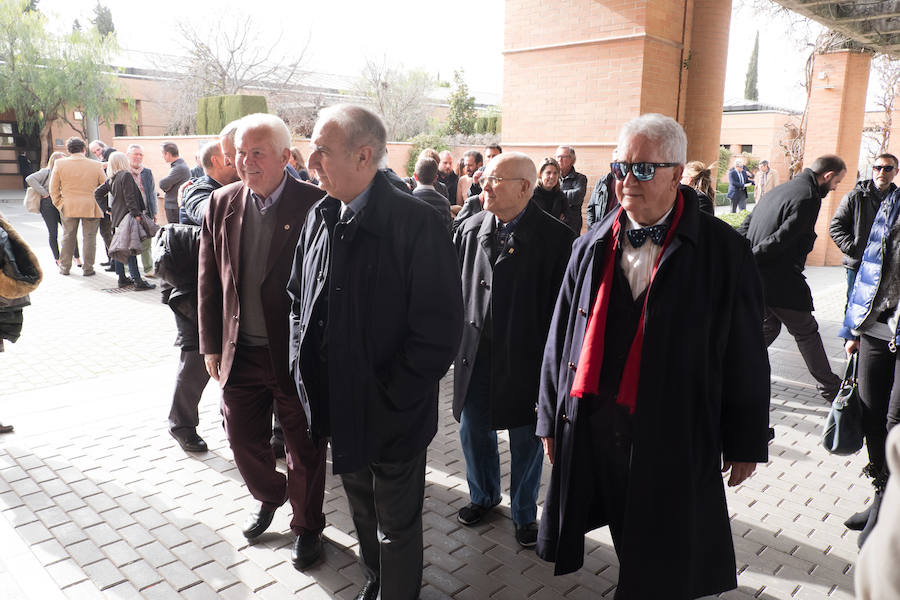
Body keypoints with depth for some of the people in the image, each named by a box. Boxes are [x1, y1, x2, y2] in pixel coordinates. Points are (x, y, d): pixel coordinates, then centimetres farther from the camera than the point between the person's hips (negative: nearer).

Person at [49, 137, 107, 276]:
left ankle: (64, 267, 20)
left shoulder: (59, 164, -2)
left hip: (68, 207, 2)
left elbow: (53, 188, 2)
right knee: (89, 237, 5)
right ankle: (87, 269, 8)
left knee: (68, 237, 13)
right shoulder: (96, 165, -6)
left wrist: (59, 204, 11)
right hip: (91, 208, -2)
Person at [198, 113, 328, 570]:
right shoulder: (222, 203, 2)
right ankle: (269, 496, 50)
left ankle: (307, 527, 36)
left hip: (299, 353, -4)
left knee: (304, 448, 12)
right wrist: (211, 345, 7)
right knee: (243, 439, 19)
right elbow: (209, 279, 7)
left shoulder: (315, 205, -13)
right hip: (240, 352, 5)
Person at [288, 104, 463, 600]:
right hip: (337, 405, 7)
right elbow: (298, 296, 13)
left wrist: (391, 398, -18)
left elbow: (439, 328, -21)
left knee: (397, 523, 15)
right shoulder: (319, 217, 2)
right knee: (361, 510, 26)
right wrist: (304, 366, 3)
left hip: (392, 412, -6)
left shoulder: (416, 222, -20)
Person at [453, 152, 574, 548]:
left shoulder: (555, 237, -12)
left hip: (526, 357, -4)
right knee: (473, 429, 17)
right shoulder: (472, 229, 1)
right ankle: (483, 496, 44)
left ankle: (524, 513, 36)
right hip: (475, 352, 4)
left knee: (526, 439, 12)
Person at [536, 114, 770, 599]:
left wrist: (745, 443, 1)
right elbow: (560, 337, 7)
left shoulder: (723, 252, -7)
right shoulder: (591, 247, 4)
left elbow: (745, 356, -2)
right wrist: (551, 418, 8)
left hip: (675, 439, -2)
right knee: (629, 549, 17)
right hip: (592, 428, 3)